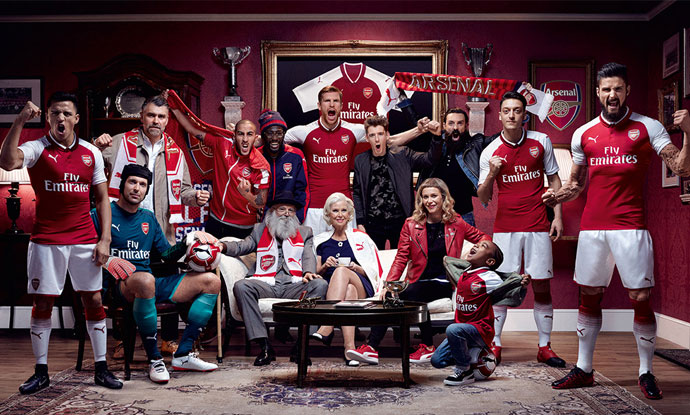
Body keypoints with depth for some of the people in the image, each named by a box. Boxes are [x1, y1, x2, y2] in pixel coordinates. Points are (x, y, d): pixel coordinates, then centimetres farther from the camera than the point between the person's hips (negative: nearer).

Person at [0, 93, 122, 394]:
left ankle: (101, 368, 15)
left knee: (94, 301, 4)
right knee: (42, 304, 3)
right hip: (46, 241, -2)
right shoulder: (37, 149, -2)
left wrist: (105, 239, 1)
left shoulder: (92, 153, 7)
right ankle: (41, 372, 17)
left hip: (84, 240, 2)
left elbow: (102, 199, 9)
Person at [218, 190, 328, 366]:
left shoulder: (305, 232, 25)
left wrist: (309, 272, -13)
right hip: (266, 284, 0)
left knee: (320, 284, -29)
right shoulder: (260, 230, 26)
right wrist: (223, 245, -10)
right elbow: (243, 246, 12)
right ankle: (265, 346, -32)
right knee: (241, 286, -30)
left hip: (293, 285, 0)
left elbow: (309, 256, 10)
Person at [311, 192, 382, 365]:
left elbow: (373, 272, 11)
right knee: (349, 290, -38)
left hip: (362, 288, -1)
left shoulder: (360, 238, 17)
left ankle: (326, 328, -48)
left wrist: (356, 269, -10)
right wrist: (325, 266, -5)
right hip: (328, 287, 1)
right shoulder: (321, 241, 20)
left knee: (342, 271, -36)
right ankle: (350, 348, -51)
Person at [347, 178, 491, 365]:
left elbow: (483, 237, 20)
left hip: (445, 283, -2)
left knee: (413, 292, -32)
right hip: (419, 281, 3)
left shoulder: (455, 223, 7)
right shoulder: (411, 225, 9)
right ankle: (371, 347, -28)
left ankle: (428, 347, -18)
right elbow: (401, 258, 5)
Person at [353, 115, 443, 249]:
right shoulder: (360, 161, 5)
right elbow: (357, 193, 7)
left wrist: (437, 137, -23)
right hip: (373, 224, 1)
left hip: (400, 222, 0)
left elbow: (429, 159, -6)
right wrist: (360, 222, 2)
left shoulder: (402, 154, 2)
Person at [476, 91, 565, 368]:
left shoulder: (541, 142, 4)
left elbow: (553, 179, 12)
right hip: (505, 227, 0)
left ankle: (544, 347, 13)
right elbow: (483, 198, 3)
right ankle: (494, 345, 8)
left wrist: (558, 216, 4)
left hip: (538, 226, 1)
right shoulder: (490, 152, 1)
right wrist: (491, 174, -15)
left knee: (542, 287, 3)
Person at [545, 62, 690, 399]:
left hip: (630, 227, -3)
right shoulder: (583, 134, 9)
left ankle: (646, 373, 14)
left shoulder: (648, 127, 1)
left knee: (641, 299, -2)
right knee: (588, 297, 9)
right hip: (592, 227, 3)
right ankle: (583, 369, 20)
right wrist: (557, 196, -3)